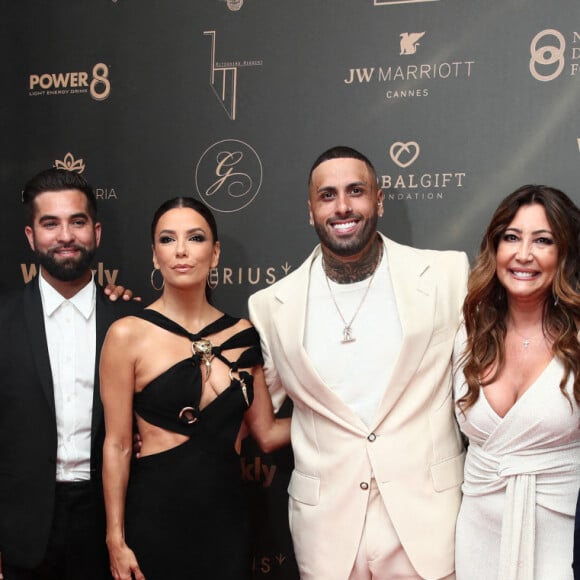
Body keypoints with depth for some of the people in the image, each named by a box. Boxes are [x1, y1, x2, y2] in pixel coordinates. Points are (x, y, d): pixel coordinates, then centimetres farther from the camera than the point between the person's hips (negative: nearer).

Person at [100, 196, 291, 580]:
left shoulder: (242, 335, 3)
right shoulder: (128, 334, -8)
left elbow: (267, 433, 5)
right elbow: (117, 445, -6)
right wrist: (116, 540, -6)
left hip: (226, 512, 4)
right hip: (156, 512, -3)